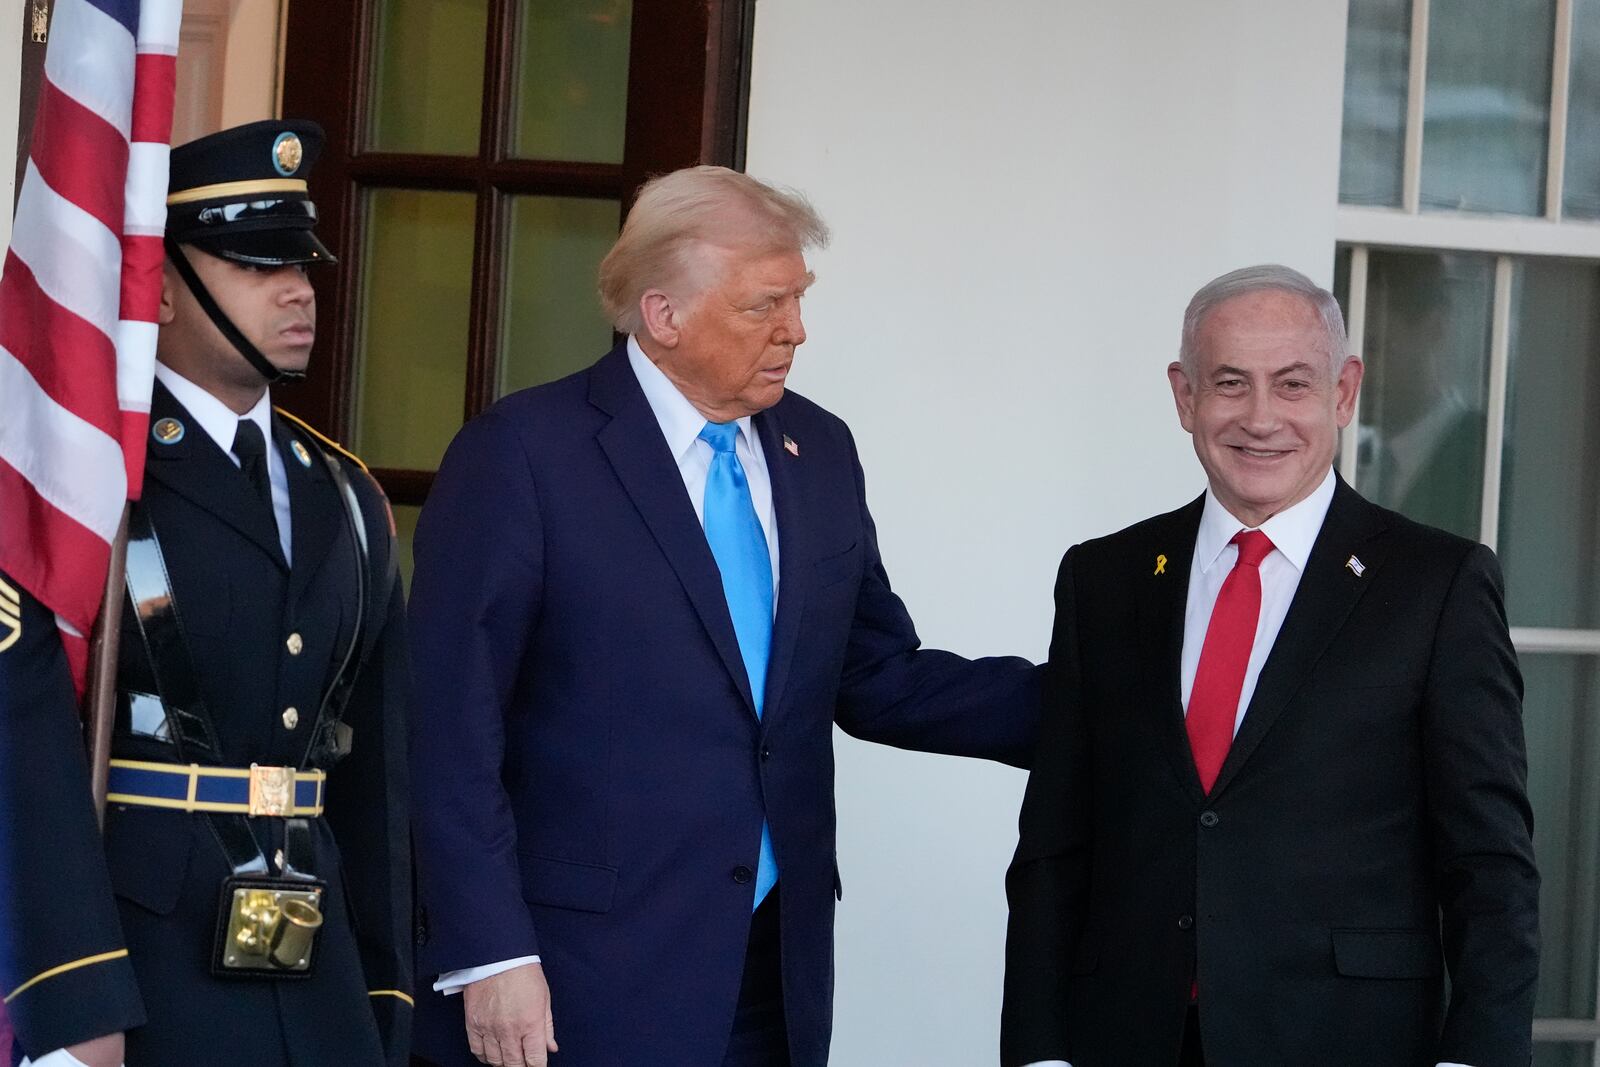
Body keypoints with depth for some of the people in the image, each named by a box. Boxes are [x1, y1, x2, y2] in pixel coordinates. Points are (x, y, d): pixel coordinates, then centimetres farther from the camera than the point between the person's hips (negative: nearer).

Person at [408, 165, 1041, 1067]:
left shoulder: (820, 451, 10)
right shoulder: (521, 454, -8)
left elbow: (880, 681, 15)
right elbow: (452, 728, -10)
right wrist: (490, 956, -15)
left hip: (778, 980, 6)